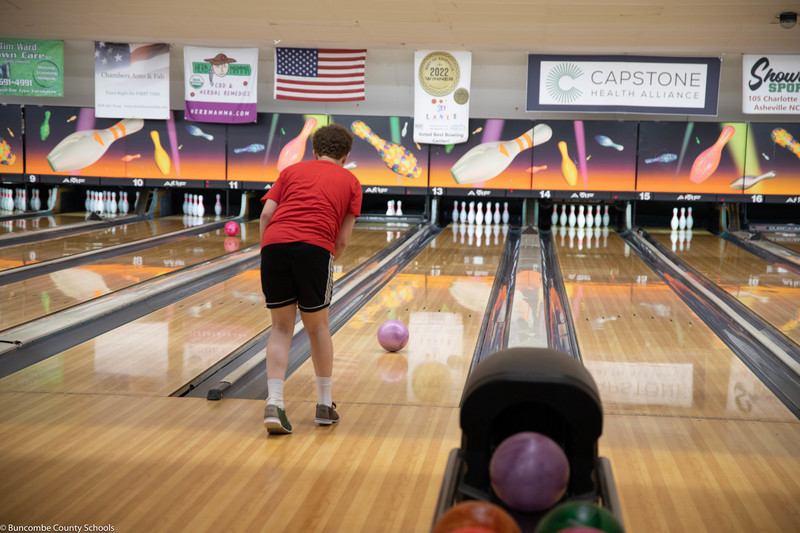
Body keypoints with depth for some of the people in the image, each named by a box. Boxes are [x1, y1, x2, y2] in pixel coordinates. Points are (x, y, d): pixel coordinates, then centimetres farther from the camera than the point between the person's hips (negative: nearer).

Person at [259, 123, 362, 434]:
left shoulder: (292, 170, 25)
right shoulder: (349, 182, 22)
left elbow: (266, 214, 11)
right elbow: (343, 239, 13)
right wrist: (327, 267, 27)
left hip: (274, 244, 2)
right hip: (315, 248, -1)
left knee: (281, 328, 13)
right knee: (317, 327, 16)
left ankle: (274, 403, 0)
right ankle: (324, 405, 26)